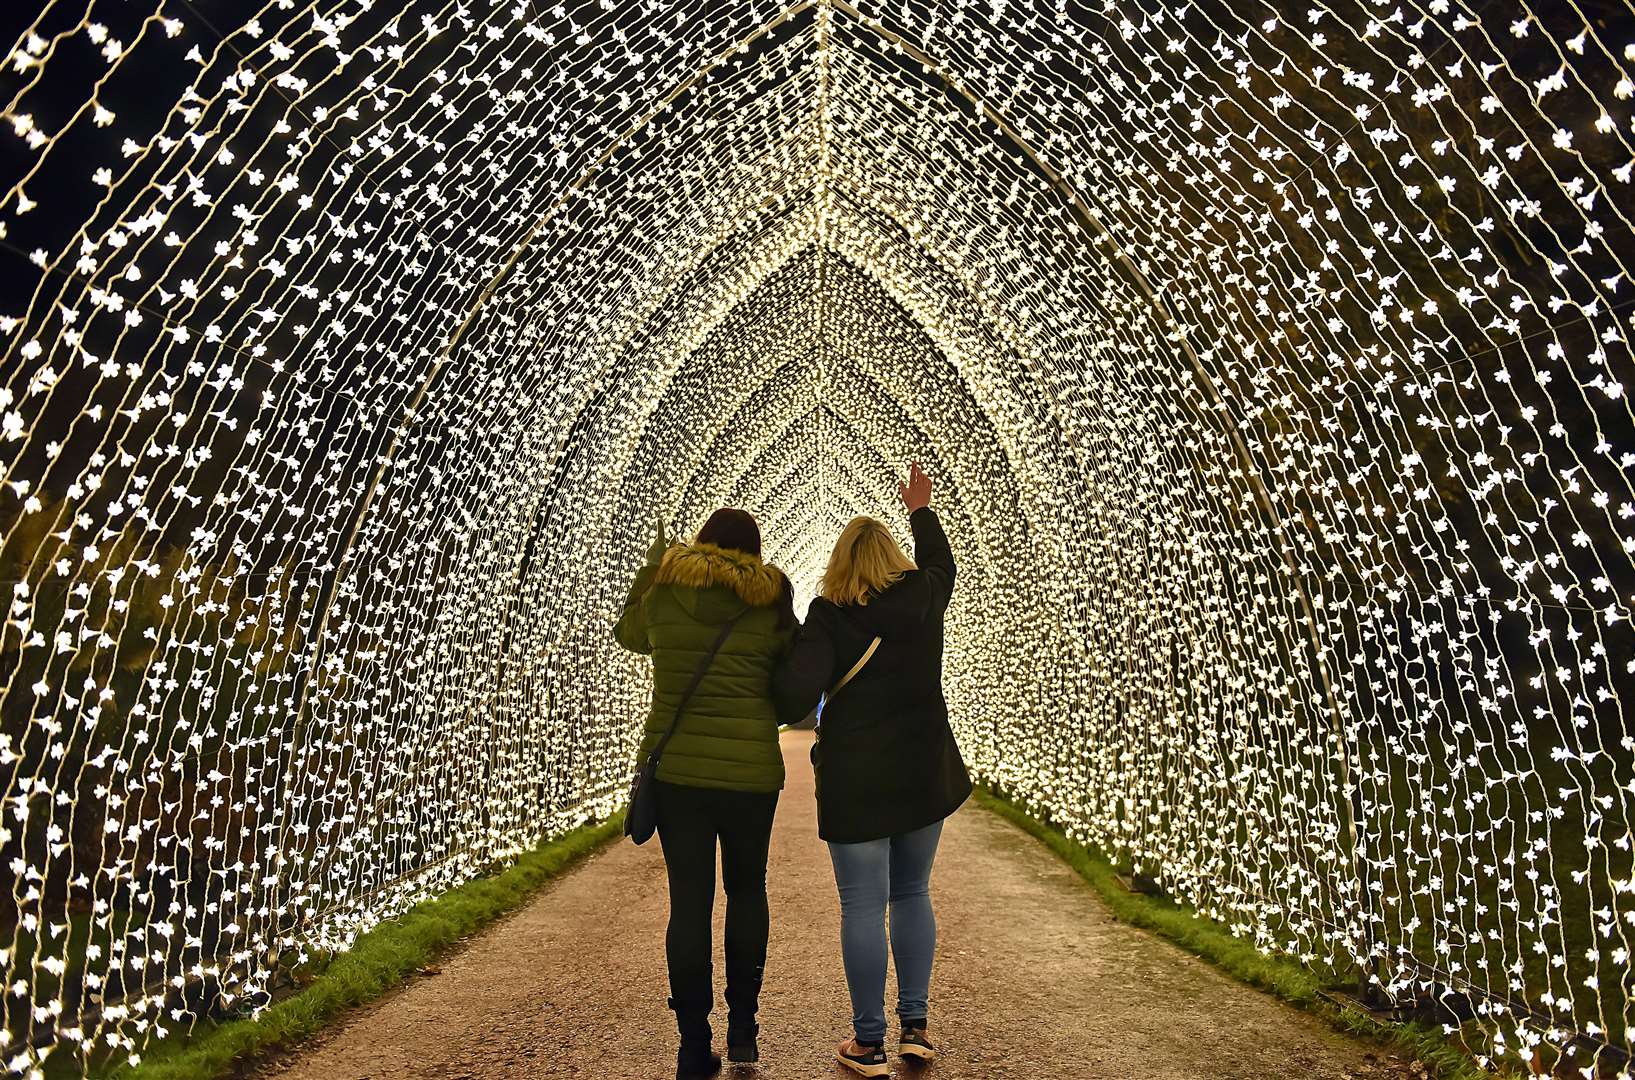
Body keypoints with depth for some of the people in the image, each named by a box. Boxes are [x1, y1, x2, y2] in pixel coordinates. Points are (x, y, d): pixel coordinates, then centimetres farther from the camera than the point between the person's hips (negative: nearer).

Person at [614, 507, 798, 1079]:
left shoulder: (663, 594, 1)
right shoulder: (770, 603, -3)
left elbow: (628, 632, 22)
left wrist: (650, 565, 28)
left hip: (675, 766, 1)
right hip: (750, 769, 0)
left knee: (689, 901, 7)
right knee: (747, 889, 19)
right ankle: (742, 1026, 21)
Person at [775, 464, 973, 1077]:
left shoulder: (828, 614, -9)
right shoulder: (925, 596, 2)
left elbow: (798, 691, -19)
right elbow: (940, 561, 26)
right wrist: (921, 510, 39)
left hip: (855, 777, -4)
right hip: (925, 772, 4)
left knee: (863, 905, 2)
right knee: (912, 893, 17)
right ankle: (915, 1027, 22)